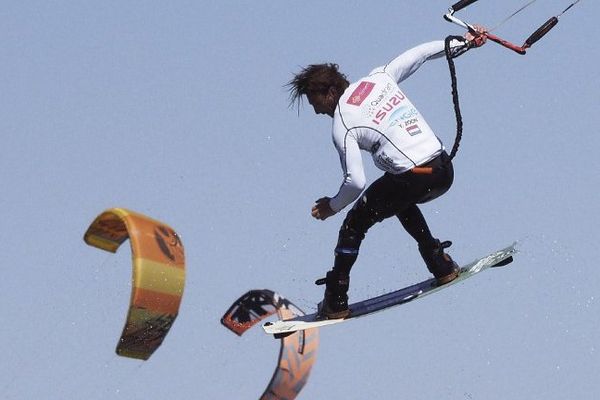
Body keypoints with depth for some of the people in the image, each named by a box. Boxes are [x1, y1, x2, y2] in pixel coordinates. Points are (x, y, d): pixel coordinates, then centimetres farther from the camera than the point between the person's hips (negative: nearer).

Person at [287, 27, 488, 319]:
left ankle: (335, 302, 13)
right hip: (445, 170, 7)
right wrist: (463, 42, 32)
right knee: (401, 201, 38)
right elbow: (420, 53, 19)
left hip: (411, 179, -7)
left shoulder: (342, 125, -5)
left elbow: (356, 181, -10)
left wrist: (332, 206, 8)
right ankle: (441, 265, 32)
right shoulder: (379, 77, 10)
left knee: (355, 225, 11)